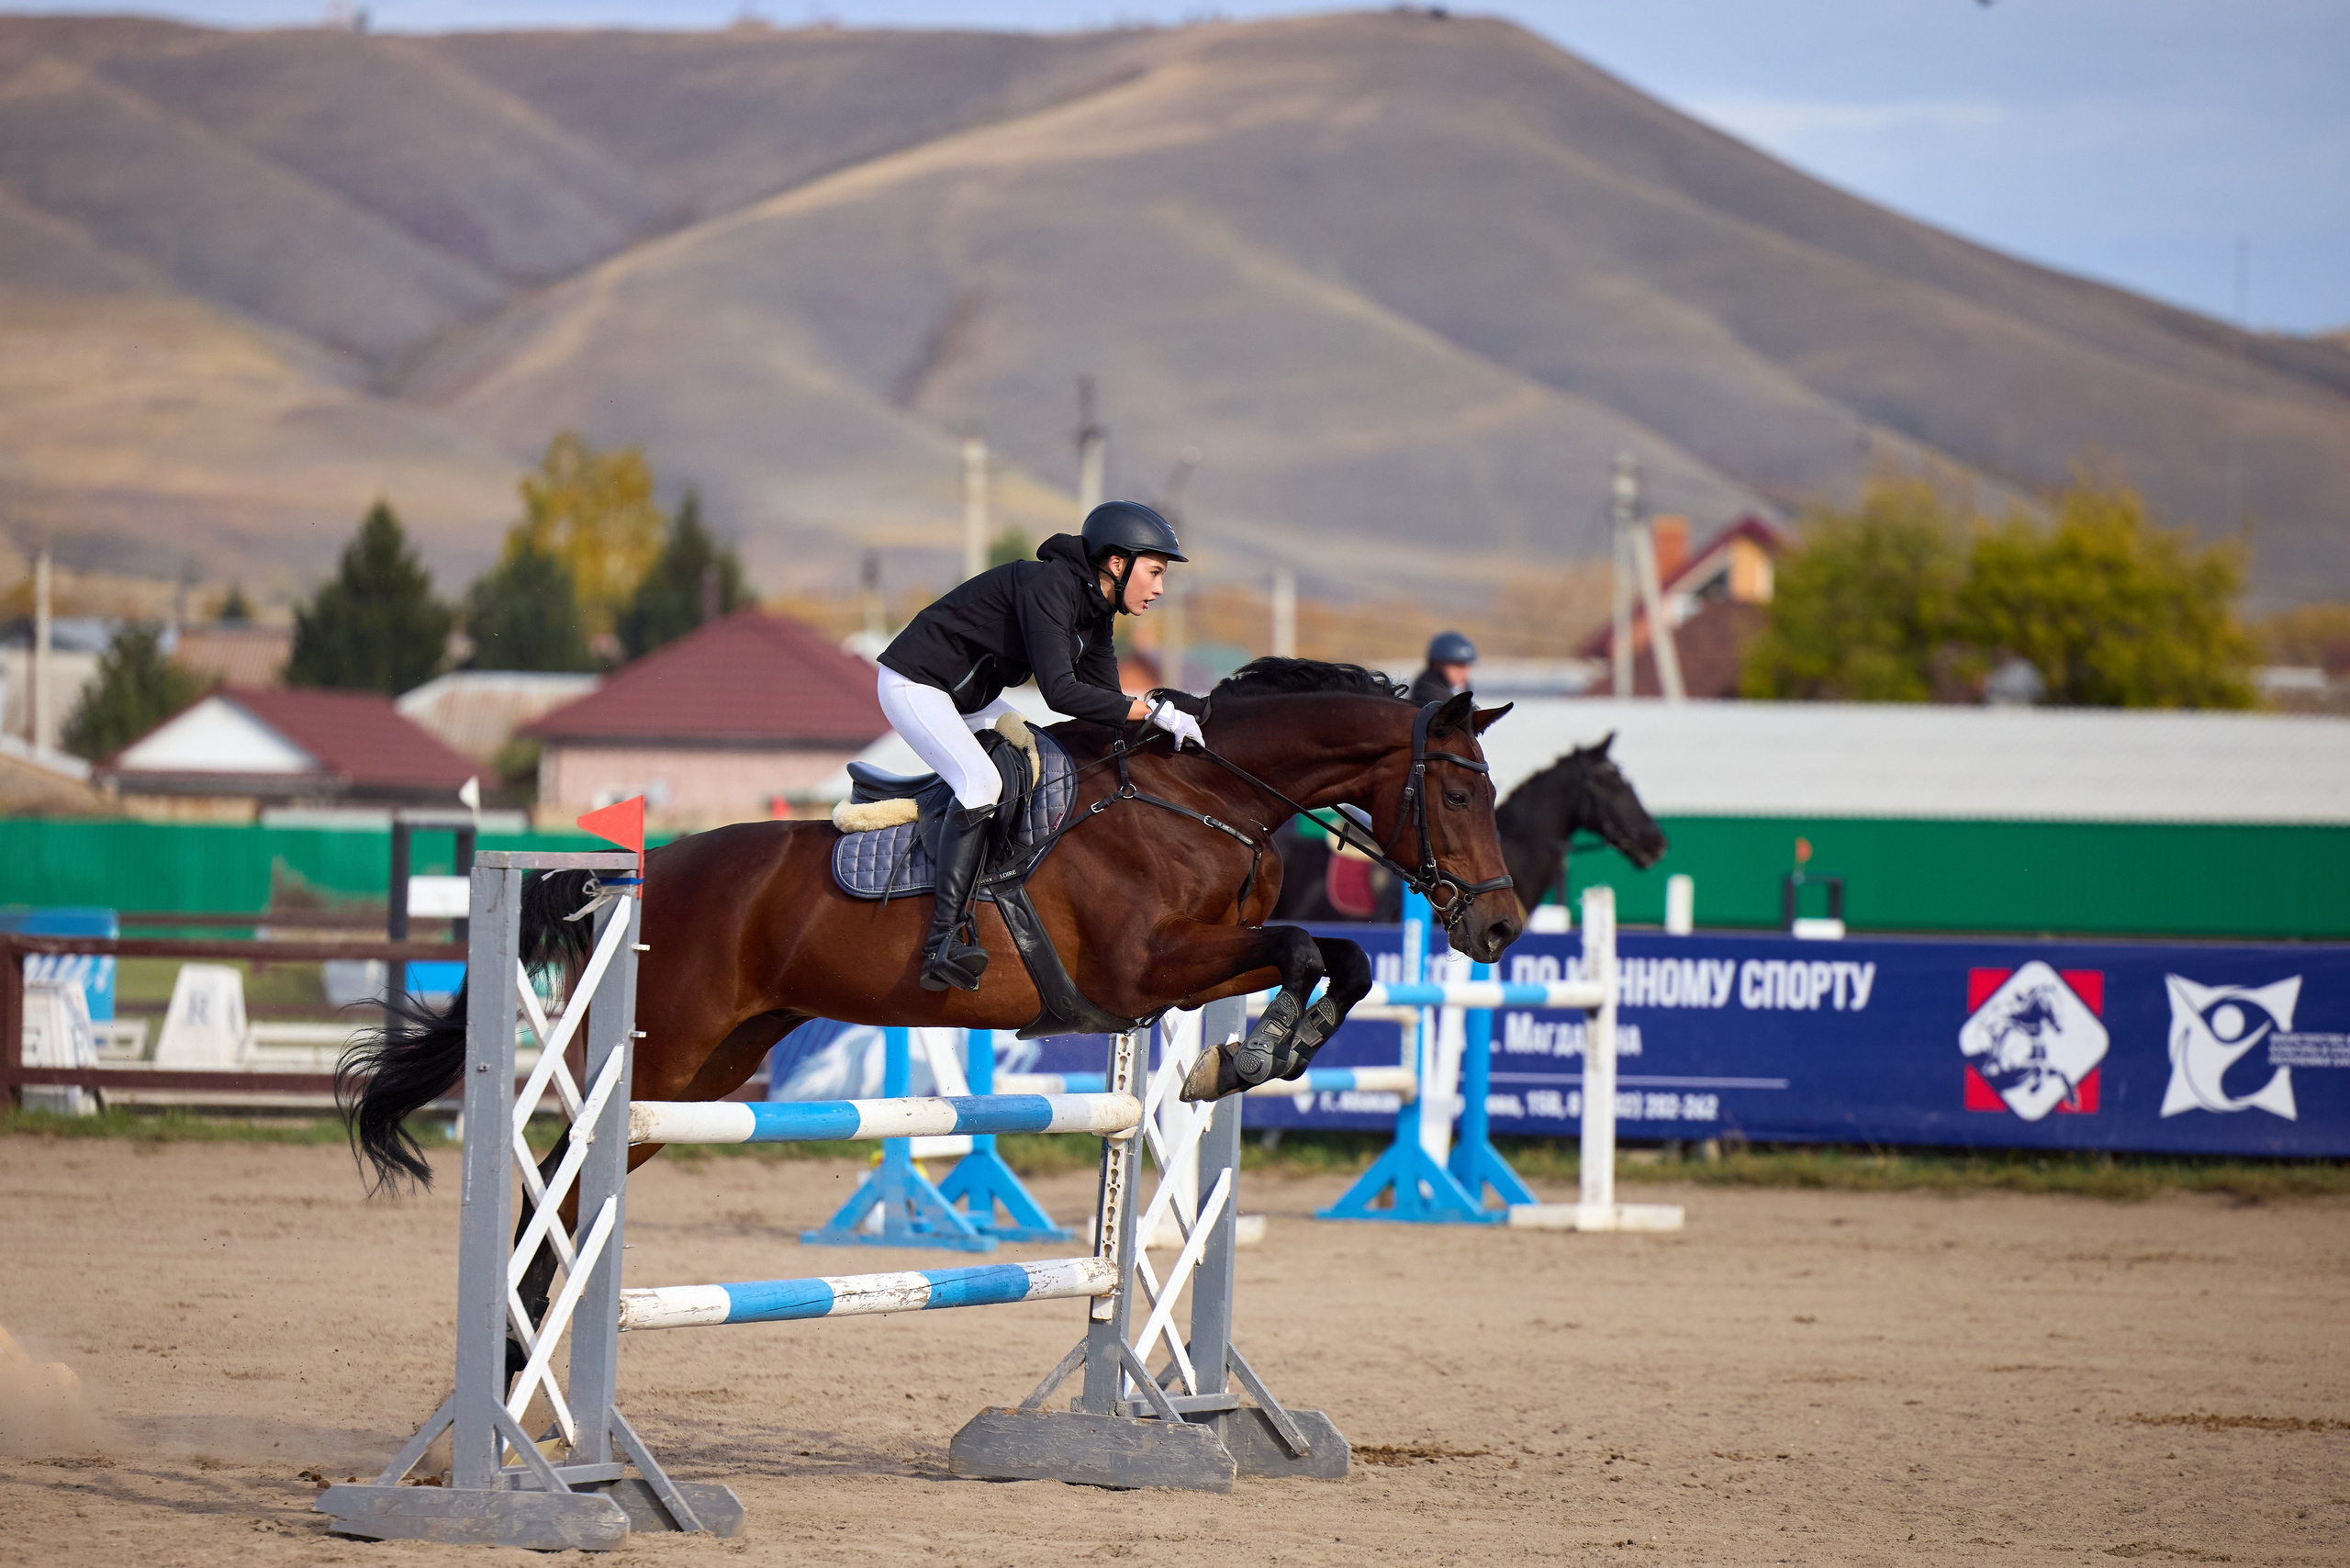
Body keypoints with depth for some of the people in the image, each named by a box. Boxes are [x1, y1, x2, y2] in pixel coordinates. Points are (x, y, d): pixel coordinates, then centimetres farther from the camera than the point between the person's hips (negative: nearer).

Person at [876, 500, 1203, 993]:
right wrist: (1153, 711, -31)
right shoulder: (1048, 587, -26)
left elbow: (1105, 704, 5)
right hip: (916, 686, -11)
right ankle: (944, 942, -32)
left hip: (970, 697, 11)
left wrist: (1163, 721, -12)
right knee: (981, 782, -27)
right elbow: (1060, 692, -34)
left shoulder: (1096, 612, 4)